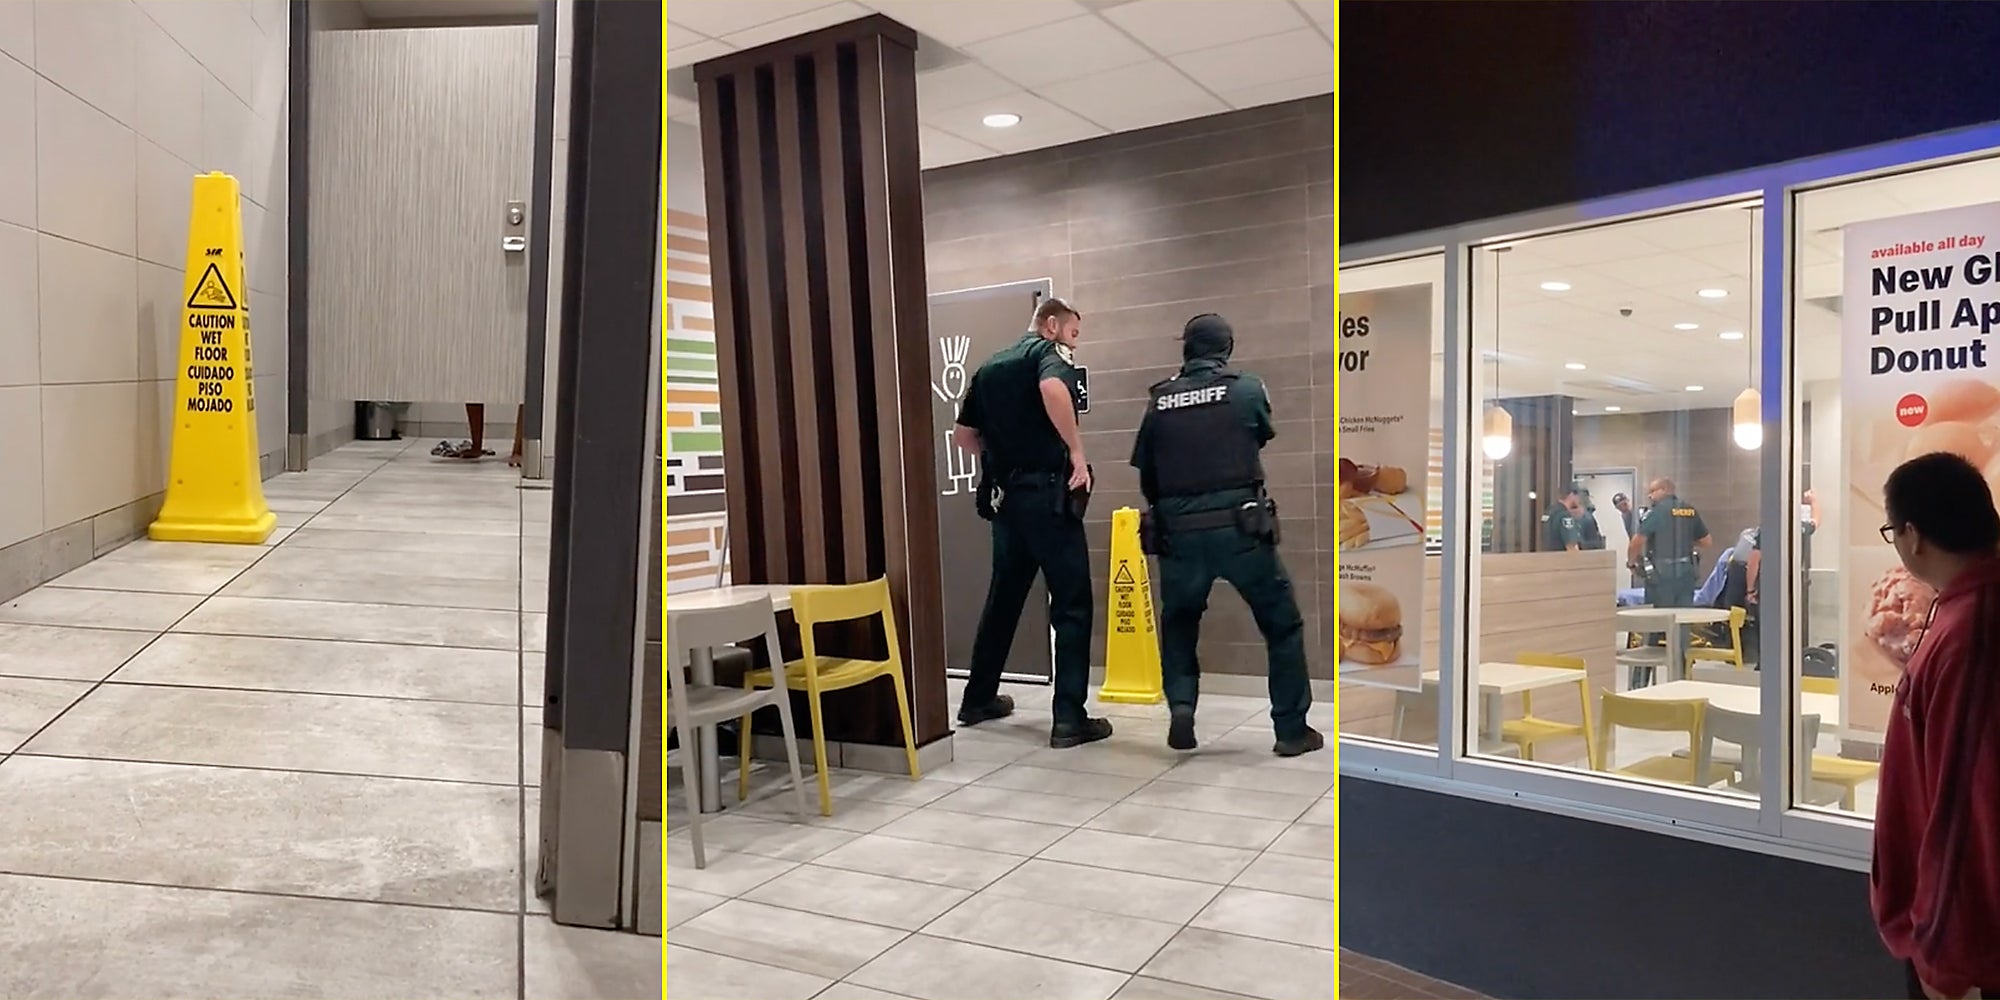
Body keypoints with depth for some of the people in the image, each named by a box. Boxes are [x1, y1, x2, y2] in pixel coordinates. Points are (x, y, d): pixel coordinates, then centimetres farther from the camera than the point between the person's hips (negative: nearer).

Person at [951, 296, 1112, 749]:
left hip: (1004, 495, 7)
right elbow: (1053, 391, -28)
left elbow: (962, 435, 19)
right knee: (1071, 604, -2)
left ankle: (978, 698, 28)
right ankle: (1069, 719, -3)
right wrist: (1077, 451, -21)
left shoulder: (988, 366, 19)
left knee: (1003, 596, 19)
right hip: (1046, 493, -7)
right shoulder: (1048, 352, -3)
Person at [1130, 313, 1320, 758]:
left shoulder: (1160, 401, 5)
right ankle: (1292, 729, 16)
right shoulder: (1247, 388, 0)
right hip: (1240, 528, -2)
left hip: (1178, 533, 2)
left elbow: (1144, 472, 8)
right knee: (1282, 624, 14)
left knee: (1178, 623, 24)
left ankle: (1181, 705, 7)